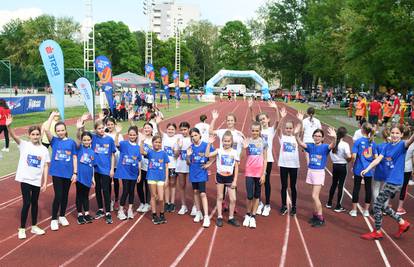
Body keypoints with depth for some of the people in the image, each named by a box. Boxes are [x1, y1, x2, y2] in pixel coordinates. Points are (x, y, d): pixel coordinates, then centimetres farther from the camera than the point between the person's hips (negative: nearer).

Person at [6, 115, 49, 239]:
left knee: (34, 203, 15)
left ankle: (34, 226, 28)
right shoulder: (24, 145, -4)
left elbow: (46, 166, 3)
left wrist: (45, 182, 0)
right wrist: (8, 126, -39)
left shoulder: (44, 149, 1)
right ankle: (22, 229, 12)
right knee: (26, 203, -3)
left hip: (37, 180, 3)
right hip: (25, 179, -2)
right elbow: (14, 136, -21)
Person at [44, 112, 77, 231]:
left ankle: (62, 216, 29)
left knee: (65, 195, 13)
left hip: (68, 173, 2)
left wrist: (75, 173, -1)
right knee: (58, 196, -3)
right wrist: (52, 115, -13)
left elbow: (74, 158, 2)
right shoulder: (54, 141, -1)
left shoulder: (71, 142, 0)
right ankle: (54, 219, 11)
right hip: (57, 172, -2)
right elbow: (46, 129, -17)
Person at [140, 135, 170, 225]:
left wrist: (166, 179, 0)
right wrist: (142, 142, -34)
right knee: (153, 196, 8)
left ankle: (162, 215, 18)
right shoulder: (150, 151, 1)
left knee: (161, 198, -3)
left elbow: (166, 167, 4)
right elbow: (142, 152, -21)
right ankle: (154, 216, 18)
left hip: (161, 178, 0)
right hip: (152, 177, 0)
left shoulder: (163, 153, 2)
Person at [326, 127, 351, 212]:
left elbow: (331, 155, 1)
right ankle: (338, 207, 7)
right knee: (341, 185, 3)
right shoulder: (345, 144, -16)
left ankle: (329, 203, 28)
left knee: (334, 184, 19)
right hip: (342, 166, -5)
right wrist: (347, 160, -2)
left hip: (334, 165, 5)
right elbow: (349, 156, -22)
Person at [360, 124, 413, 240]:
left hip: (395, 181, -7)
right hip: (389, 180, 7)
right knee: (382, 205, 16)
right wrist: (367, 169, -12)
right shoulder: (388, 146, 7)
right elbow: (378, 159, 1)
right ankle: (402, 223, 31)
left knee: (377, 205, -2)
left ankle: (377, 232, 13)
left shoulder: (402, 144, -11)